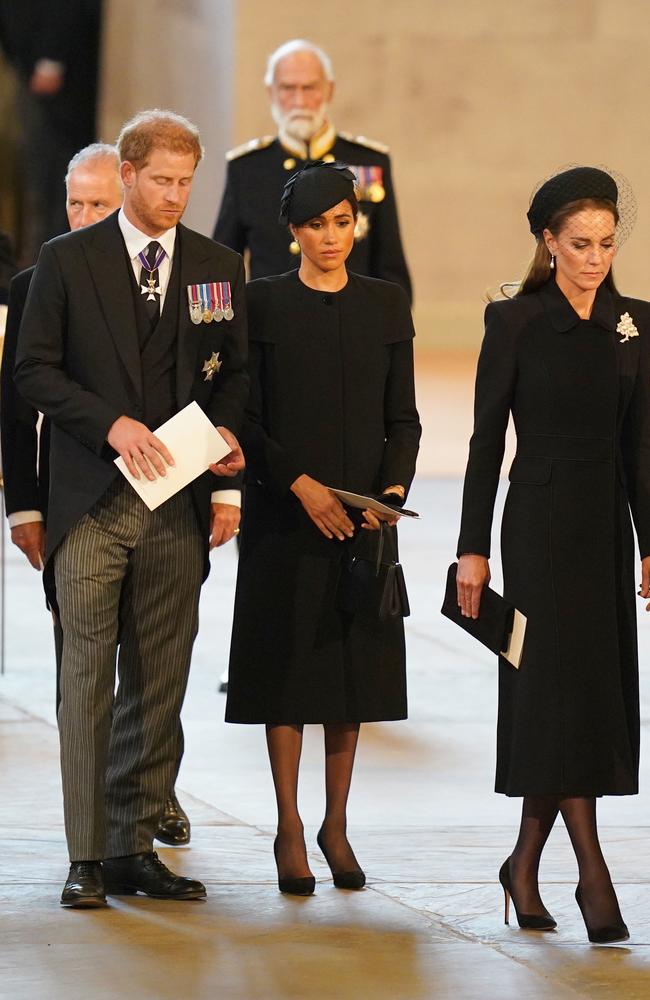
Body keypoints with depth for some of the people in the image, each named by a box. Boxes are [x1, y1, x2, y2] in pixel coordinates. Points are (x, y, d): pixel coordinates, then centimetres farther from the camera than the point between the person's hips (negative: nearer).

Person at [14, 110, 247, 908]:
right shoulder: (68, 261, 2)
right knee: (88, 677, -5)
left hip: (177, 507, 3)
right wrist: (111, 424, -14)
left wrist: (225, 433, -6)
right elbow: (35, 370, -1)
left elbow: (234, 373, 15)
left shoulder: (218, 269, 10)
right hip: (93, 503, -3)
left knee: (158, 685, 5)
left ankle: (135, 848, 12)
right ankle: (86, 857, -2)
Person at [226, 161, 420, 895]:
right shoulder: (263, 303, -1)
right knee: (288, 667, -1)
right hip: (284, 517, -2)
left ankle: (336, 825, 14)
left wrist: (394, 487, -9)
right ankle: (289, 829, 6)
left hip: (362, 518, 2)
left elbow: (403, 417, 8)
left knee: (351, 667, 4)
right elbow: (244, 419, -3)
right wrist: (299, 483, -14)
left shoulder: (386, 305, 7)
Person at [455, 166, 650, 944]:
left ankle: (525, 865, 17)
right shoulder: (516, 322, -5)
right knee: (560, 689, -8)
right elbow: (487, 438, -4)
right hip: (541, 522, -5)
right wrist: (473, 548, -6)